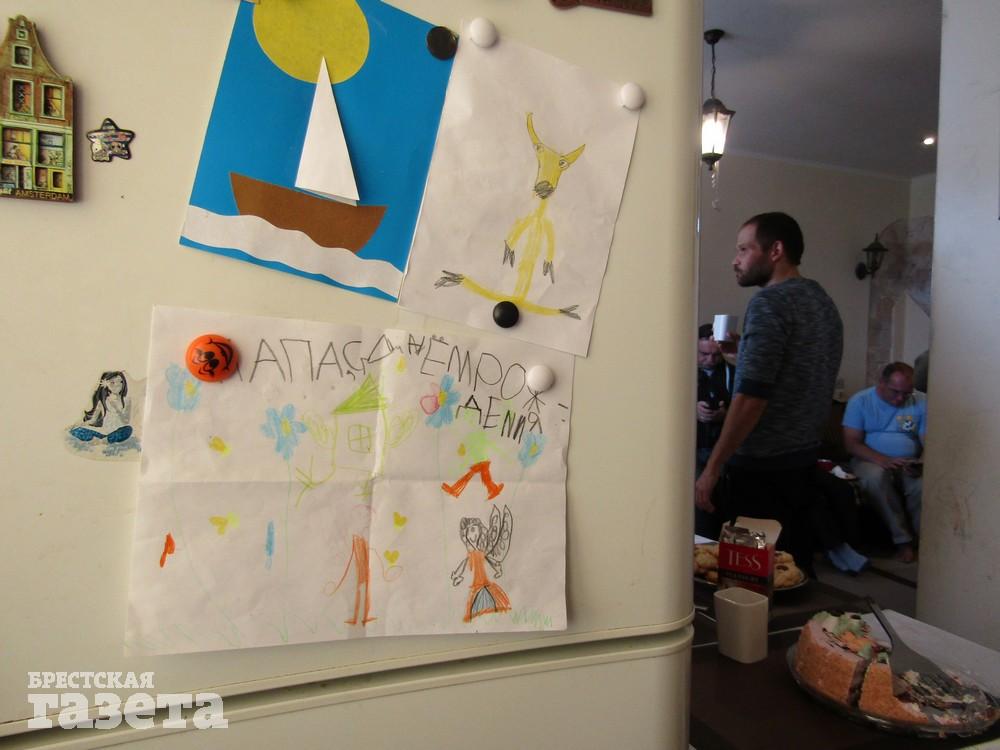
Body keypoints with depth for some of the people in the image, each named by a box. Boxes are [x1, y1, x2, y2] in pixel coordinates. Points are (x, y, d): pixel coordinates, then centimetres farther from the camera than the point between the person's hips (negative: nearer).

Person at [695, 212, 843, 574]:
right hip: (804, 461, 9)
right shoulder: (824, 302, 12)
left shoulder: (770, 302, -14)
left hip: (761, 467, -9)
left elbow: (751, 396, -20)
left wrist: (712, 467, -16)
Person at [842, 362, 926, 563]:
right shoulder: (860, 401, -5)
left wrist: (922, 463, -25)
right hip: (871, 461, -1)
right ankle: (902, 540, -24)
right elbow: (851, 443, -9)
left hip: (909, 466, 2)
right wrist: (883, 460, -26)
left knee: (925, 485, -32)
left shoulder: (921, 402, 2)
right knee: (875, 476, -37)